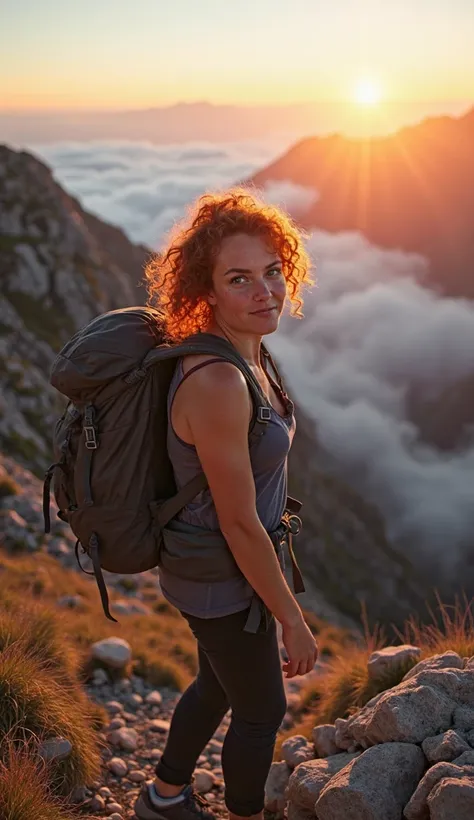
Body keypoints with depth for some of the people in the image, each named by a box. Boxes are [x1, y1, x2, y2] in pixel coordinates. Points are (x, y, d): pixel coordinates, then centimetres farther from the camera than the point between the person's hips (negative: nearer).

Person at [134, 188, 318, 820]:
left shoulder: (243, 353, -5)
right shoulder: (216, 384, -35)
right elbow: (239, 523, -27)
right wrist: (293, 619, -16)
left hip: (217, 557, 9)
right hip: (222, 583, -9)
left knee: (219, 685, 30)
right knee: (263, 710, 18)